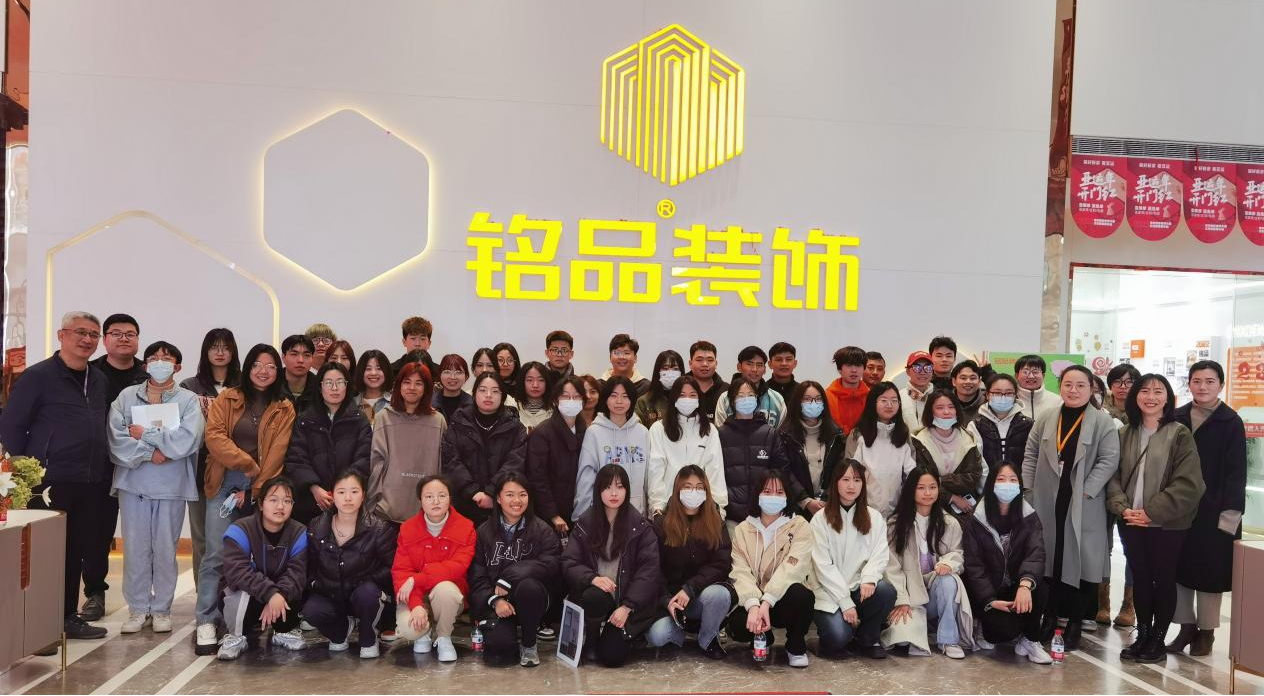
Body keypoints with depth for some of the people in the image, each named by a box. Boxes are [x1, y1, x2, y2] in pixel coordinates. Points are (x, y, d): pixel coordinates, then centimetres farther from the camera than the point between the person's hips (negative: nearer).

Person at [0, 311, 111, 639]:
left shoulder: (100, 380, 13)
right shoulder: (38, 376, -6)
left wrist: (105, 471, 11)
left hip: (91, 484, 6)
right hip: (49, 481, -6)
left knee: (77, 551, 12)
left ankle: (67, 617, 24)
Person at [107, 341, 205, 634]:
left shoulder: (188, 400, 2)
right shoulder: (127, 397, 6)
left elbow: (187, 440, -14)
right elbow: (116, 439, -6)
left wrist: (145, 434, -10)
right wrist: (149, 453, -14)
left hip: (172, 486, -1)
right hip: (133, 482, 1)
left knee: (165, 549, 5)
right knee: (135, 548, 6)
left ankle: (161, 609, 17)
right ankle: (138, 609, 18)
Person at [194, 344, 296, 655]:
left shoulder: (284, 410, 6)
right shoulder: (227, 399, 8)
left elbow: (276, 454, -1)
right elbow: (214, 436, -4)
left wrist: (253, 489, -8)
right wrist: (247, 465, -11)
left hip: (260, 489, 1)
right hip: (224, 483, 0)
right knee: (216, 554, -7)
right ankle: (206, 621, -1)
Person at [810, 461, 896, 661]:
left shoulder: (874, 518, 10)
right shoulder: (821, 519, 0)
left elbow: (879, 555, -1)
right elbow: (823, 566, -7)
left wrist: (869, 578, -23)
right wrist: (845, 602, -15)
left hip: (860, 588, 3)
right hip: (830, 593, -3)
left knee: (886, 591, -30)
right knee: (838, 638, -29)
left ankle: (867, 639, -3)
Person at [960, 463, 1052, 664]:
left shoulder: (1029, 517, 1)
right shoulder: (975, 521, -4)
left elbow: (1036, 554, -16)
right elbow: (973, 565, -9)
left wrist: (1025, 584, -37)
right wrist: (990, 601, -22)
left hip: (1017, 588, 2)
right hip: (985, 594, -2)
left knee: (1040, 588, -31)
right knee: (1006, 628, -30)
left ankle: (1029, 640, -7)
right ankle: (985, 625, 9)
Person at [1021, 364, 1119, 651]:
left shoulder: (1103, 422, -2)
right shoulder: (1045, 420, 8)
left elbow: (1109, 460, -7)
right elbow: (1031, 455, 10)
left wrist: (1086, 490, -14)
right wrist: (1029, 490, 1)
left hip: (1084, 506, -3)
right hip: (1047, 503, 3)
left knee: (1079, 560, 2)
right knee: (1050, 557, 9)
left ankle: (1074, 622, 14)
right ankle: (1050, 615, 21)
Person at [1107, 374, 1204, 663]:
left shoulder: (1179, 434, -6)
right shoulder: (1124, 434, 6)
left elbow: (1188, 483, -12)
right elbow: (1113, 476, 6)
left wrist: (1152, 512, -16)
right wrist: (1122, 507, -11)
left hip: (1167, 524, -3)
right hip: (1132, 522, 3)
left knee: (1163, 580, 7)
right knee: (1140, 579, 11)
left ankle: (1158, 640, 20)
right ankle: (1142, 636, 24)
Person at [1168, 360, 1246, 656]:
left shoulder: (1231, 423, -5)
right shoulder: (1176, 419, 5)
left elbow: (1236, 472, -7)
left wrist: (1230, 513, -13)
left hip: (1214, 511, -3)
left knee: (1210, 572, 4)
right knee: (1179, 569, 6)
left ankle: (1206, 632, 18)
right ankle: (1186, 627, 19)